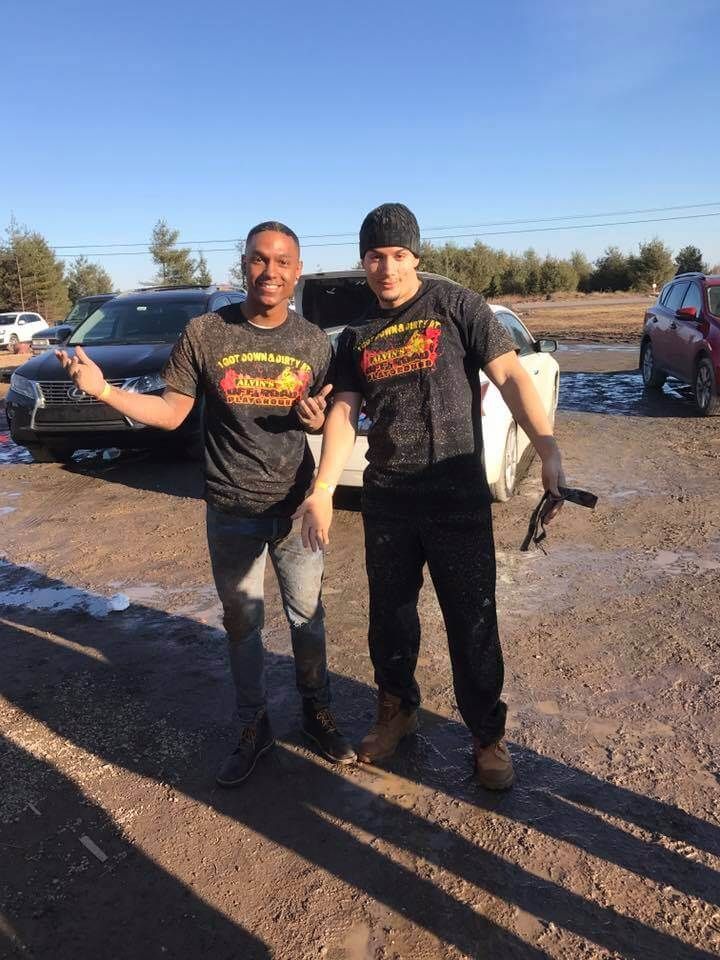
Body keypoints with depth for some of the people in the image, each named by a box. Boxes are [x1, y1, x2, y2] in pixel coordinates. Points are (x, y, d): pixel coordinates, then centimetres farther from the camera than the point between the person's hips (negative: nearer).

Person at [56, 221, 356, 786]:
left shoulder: (314, 342, -1)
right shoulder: (205, 334, -7)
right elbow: (172, 412, -3)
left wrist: (318, 418, -16)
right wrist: (103, 389, -17)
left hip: (297, 507, 1)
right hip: (231, 513, 0)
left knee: (308, 618, 12)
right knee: (242, 624, 13)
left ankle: (318, 713, 36)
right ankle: (254, 729, 33)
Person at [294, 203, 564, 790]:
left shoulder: (455, 305, -3)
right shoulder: (357, 337, 9)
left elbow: (511, 376, -11)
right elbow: (344, 412, 0)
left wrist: (548, 449, -25)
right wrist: (323, 490, -13)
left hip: (458, 498, -4)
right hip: (386, 500, 4)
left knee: (472, 624, 4)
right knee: (389, 615, 16)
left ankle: (488, 735, 24)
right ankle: (397, 709, 39)